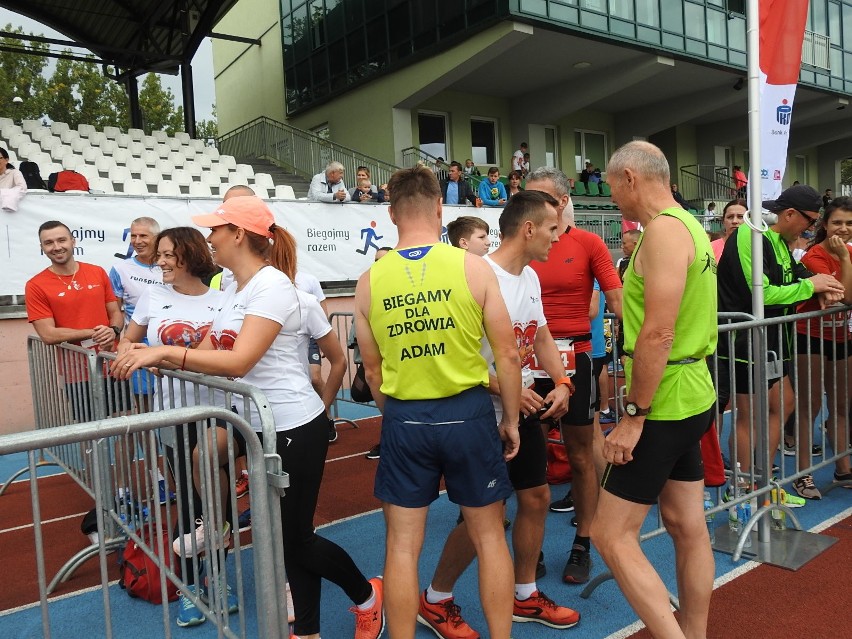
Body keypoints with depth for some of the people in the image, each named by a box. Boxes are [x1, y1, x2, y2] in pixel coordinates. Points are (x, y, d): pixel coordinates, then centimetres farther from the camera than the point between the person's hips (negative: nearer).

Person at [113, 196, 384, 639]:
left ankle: (367, 597, 30)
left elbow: (239, 362, -28)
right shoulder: (233, 290, 11)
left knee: (295, 541, 5)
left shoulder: (272, 286, -18)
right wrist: (148, 357, -6)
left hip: (293, 430, -9)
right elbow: (206, 354, 8)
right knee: (285, 538, 16)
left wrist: (163, 352, -29)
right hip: (259, 429, 9)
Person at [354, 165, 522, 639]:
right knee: (490, 536, 16)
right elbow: (508, 355, -5)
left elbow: (373, 370, 6)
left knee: (402, 545, 13)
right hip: (467, 413, -1)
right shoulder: (473, 267, -8)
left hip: (403, 420, 1)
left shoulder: (370, 280, -2)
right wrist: (511, 419, 7)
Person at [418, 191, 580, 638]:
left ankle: (525, 595, 34)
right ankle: (435, 601, 22)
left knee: (536, 497, 14)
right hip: (487, 415, -8)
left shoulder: (530, 277, 8)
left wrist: (561, 382, 0)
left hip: (526, 409, 9)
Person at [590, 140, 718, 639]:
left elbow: (658, 332, -24)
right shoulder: (690, 226, 14)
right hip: (691, 397, 10)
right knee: (688, 527, 17)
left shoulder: (664, 229, -17)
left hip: (664, 404, -10)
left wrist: (633, 415, -19)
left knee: (612, 535, -4)